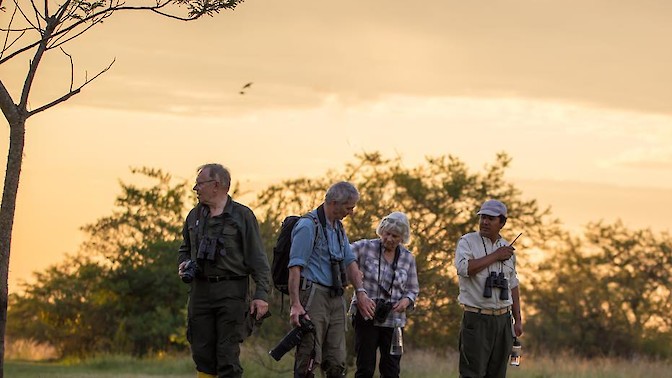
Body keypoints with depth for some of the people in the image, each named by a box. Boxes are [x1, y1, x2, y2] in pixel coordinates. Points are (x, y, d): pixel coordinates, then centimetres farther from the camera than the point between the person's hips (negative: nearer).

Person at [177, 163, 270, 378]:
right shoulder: (195, 215, 14)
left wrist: (261, 295, -12)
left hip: (231, 290, -5)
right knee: (202, 353, 4)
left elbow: (258, 259, -4)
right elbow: (185, 249, 28)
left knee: (228, 355, -8)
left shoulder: (242, 216, -1)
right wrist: (183, 264, 5)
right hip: (200, 289, 5)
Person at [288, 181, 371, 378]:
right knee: (309, 360, -11)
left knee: (336, 361, 8)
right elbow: (295, 267, -15)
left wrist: (360, 293, 8)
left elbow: (350, 262, 21)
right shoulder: (308, 226, -10)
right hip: (313, 295, -9)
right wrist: (295, 304, -22)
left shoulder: (338, 228, 18)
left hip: (335, 299, 9)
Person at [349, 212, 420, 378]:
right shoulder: (365, 247, -4)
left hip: (394, 320, 3)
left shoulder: (407, 258, 6)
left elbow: (413, 290, 14)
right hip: (366, 318, -3)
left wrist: (407, 300, -9)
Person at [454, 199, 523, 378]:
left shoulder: (507, 248, 15)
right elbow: (464, 268, -21)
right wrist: (496, 256, -13)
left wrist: (518, 320, 14)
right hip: (476, 320, -5)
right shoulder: (467, 242, -1)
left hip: (503, 319, 5)